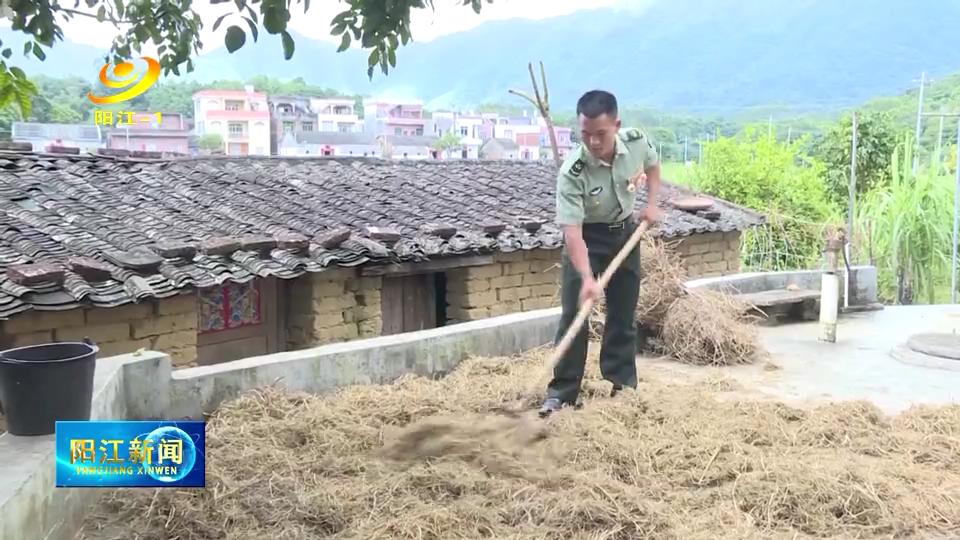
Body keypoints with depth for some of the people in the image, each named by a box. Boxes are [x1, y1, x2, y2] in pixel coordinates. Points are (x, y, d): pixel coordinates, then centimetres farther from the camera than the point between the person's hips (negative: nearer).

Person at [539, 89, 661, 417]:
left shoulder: (637, 142, -21)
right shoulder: (572, 172, -33)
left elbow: (652, 166, 6)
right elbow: (572, 231, -36)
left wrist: (652, 204, -5)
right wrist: (587, 278, -46)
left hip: (626, 232, 4)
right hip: (587, 236, -4)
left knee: (624, 313, 8)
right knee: (574, 313, -8)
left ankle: (623, 384, 20)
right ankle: (562, 393, -1)